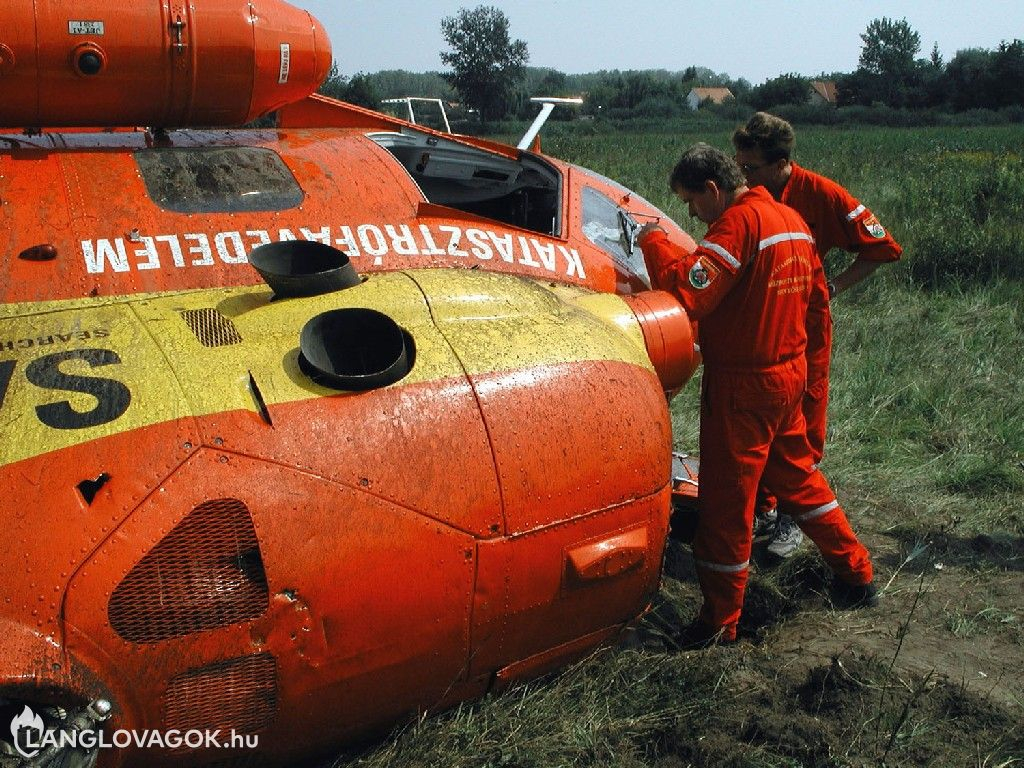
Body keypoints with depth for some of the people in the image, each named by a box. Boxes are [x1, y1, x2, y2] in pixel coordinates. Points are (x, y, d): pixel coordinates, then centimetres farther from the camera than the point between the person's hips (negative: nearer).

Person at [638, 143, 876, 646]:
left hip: (742, 384, -9)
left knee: (726, 501, 2)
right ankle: (856, 575, 36)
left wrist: (654, 242, -15)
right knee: (797, 475, 25)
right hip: (790, 374, 9)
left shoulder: (739, 222, -20)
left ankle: (720, 621, 13)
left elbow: (690, 291, -29)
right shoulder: (792, 219, 8)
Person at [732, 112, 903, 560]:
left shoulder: (820, 195, -16)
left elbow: (882, 248, -9)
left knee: (802, 425, 6)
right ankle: (761, 510, 24)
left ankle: (792, 518, 19)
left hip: (804, 323, -4)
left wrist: (833, 287, -15)